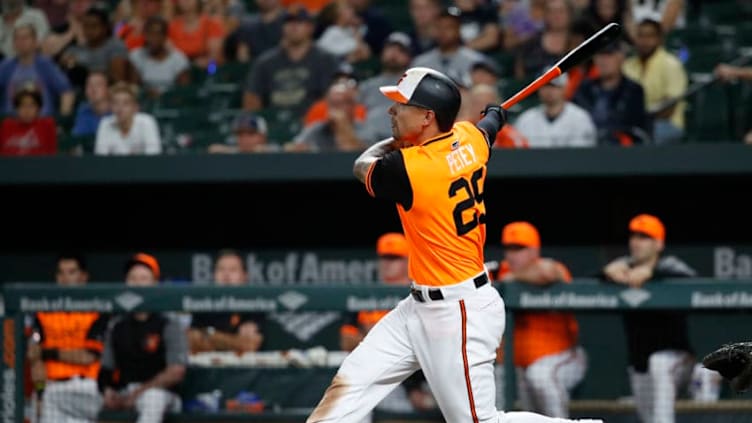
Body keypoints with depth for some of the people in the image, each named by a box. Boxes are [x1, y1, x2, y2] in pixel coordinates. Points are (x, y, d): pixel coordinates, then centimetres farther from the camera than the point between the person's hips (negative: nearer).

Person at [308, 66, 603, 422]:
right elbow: (491, 122, 26)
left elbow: (363, 166, 1)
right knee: (349, 384, 3)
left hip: (458, 313, -10)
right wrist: (493, 116, 49)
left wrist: (397, 141, 20)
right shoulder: (472, 138, -2)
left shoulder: (405, 169, -23)